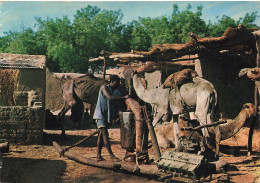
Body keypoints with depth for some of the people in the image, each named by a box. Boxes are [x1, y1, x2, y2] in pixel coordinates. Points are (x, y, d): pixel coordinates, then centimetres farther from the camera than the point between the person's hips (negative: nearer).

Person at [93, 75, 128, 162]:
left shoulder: (116, 92, 12)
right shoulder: (104, 87, -9)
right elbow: (110, 97, -23)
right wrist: (124, 97, -25)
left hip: (108, 115, 8)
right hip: (100, 114, -7)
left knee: (101, 135, 9)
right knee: (105, 134, -12)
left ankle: (98, 156, 11)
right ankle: (111, 155, -14)